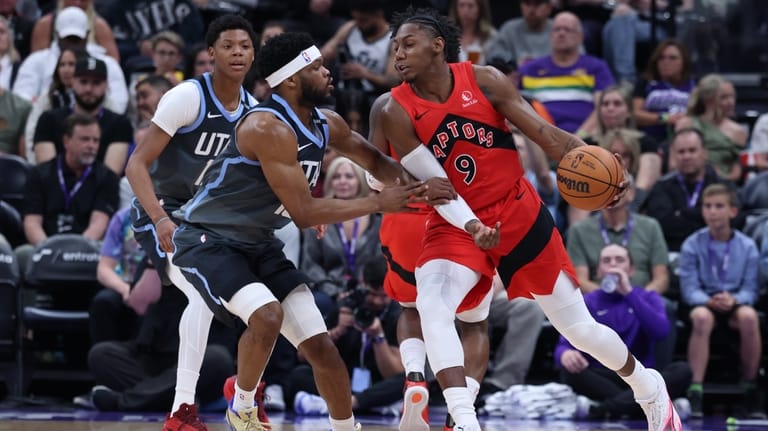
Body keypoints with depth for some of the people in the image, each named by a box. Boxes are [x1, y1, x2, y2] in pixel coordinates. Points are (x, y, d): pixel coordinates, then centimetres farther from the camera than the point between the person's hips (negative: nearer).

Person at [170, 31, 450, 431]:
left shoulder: (326, 125, -1)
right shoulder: (268, 128, -27)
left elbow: (375, 160, 17)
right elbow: (303, 212, -28)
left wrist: (416, 187, -4)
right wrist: (378, 203, -23)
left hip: (259, 245, 8)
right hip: (207, 241, -8)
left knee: (320, 346, 1)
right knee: (267, 316, -31)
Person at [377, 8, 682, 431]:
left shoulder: (484, 81, -12)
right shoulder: (396, 112, -12)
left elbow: (547, 135, -12)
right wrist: (471, 227, -32)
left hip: (519, 213, 0)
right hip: (455, 224, 0)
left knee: (577, 326, 8)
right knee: (430, 305, -29)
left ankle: (648, 386, 34)